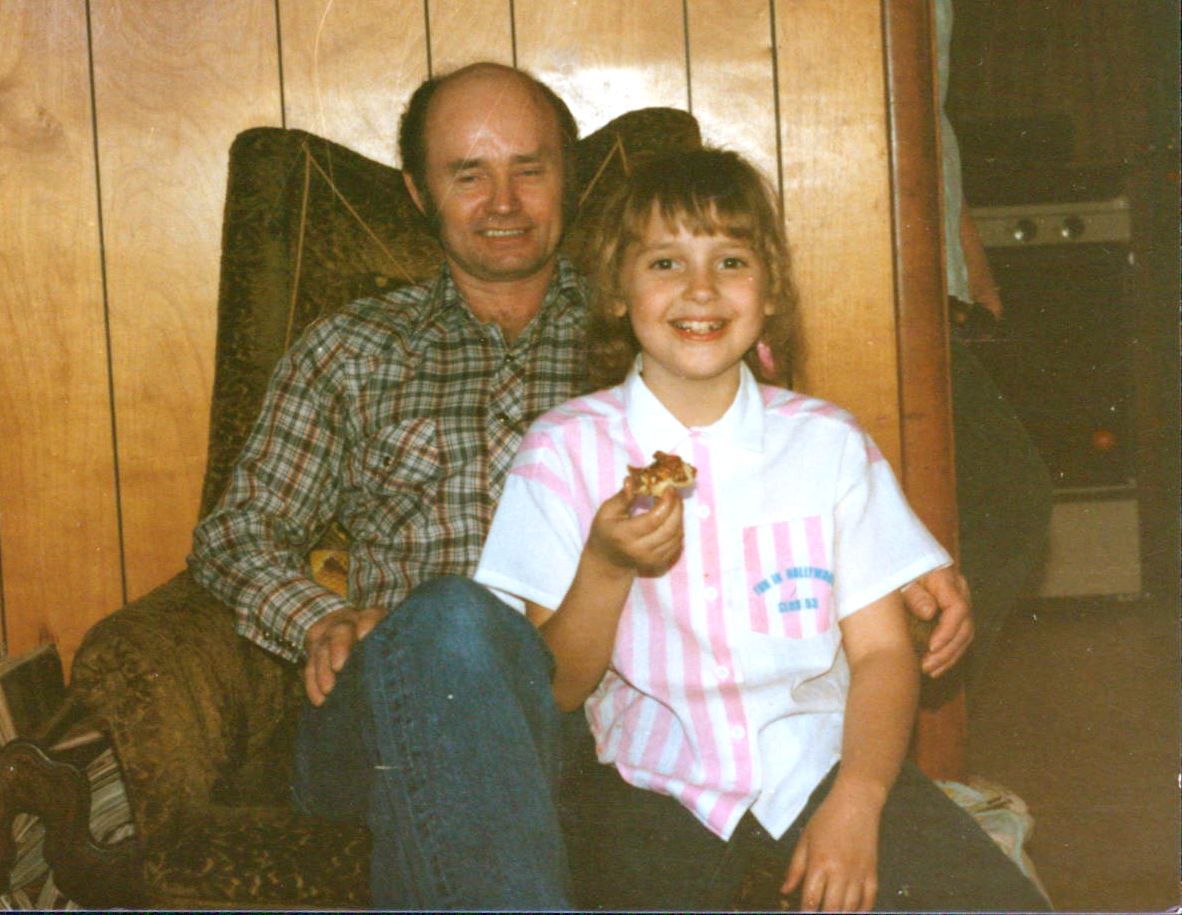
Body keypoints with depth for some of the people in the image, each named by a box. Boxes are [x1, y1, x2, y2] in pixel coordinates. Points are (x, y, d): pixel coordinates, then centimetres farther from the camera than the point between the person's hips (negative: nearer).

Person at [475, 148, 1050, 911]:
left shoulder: (827, 441, 7)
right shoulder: (564, 452, 2)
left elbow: (881, 648, 3)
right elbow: (556, 690, 1)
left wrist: (855, 804, -13)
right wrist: (606, 569, -18)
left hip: (821, 760, 2)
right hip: (660, 781, -2)